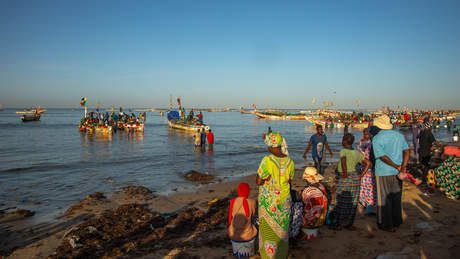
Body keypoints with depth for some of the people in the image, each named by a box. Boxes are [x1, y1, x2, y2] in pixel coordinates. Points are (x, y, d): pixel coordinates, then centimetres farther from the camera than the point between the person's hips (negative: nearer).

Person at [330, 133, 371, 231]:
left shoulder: (343, 151, -14)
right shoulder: (357, 153, 8)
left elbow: (343, 163, -30)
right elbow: (368, 163, 11)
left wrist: (345, 175, -17)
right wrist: (361, 175, 9)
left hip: (345, 179, -7)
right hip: (355, 178, 7)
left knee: (342, 202, 3)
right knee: (353, 202, 12)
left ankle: (338, 224, 11)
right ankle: (349, 223, 20)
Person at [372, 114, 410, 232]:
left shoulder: (376, 139, -13)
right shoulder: (399, 136, 3)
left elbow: (383, 157, -19)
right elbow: (407, 152, -4)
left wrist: (397, 167, -10)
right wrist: (402, 168, -9)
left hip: (383, 172, -5)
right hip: (397, 173, 5)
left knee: (384, 199, 6)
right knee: (396, 197, 18)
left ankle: (387, 224, 12)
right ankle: (396, 220, 29)